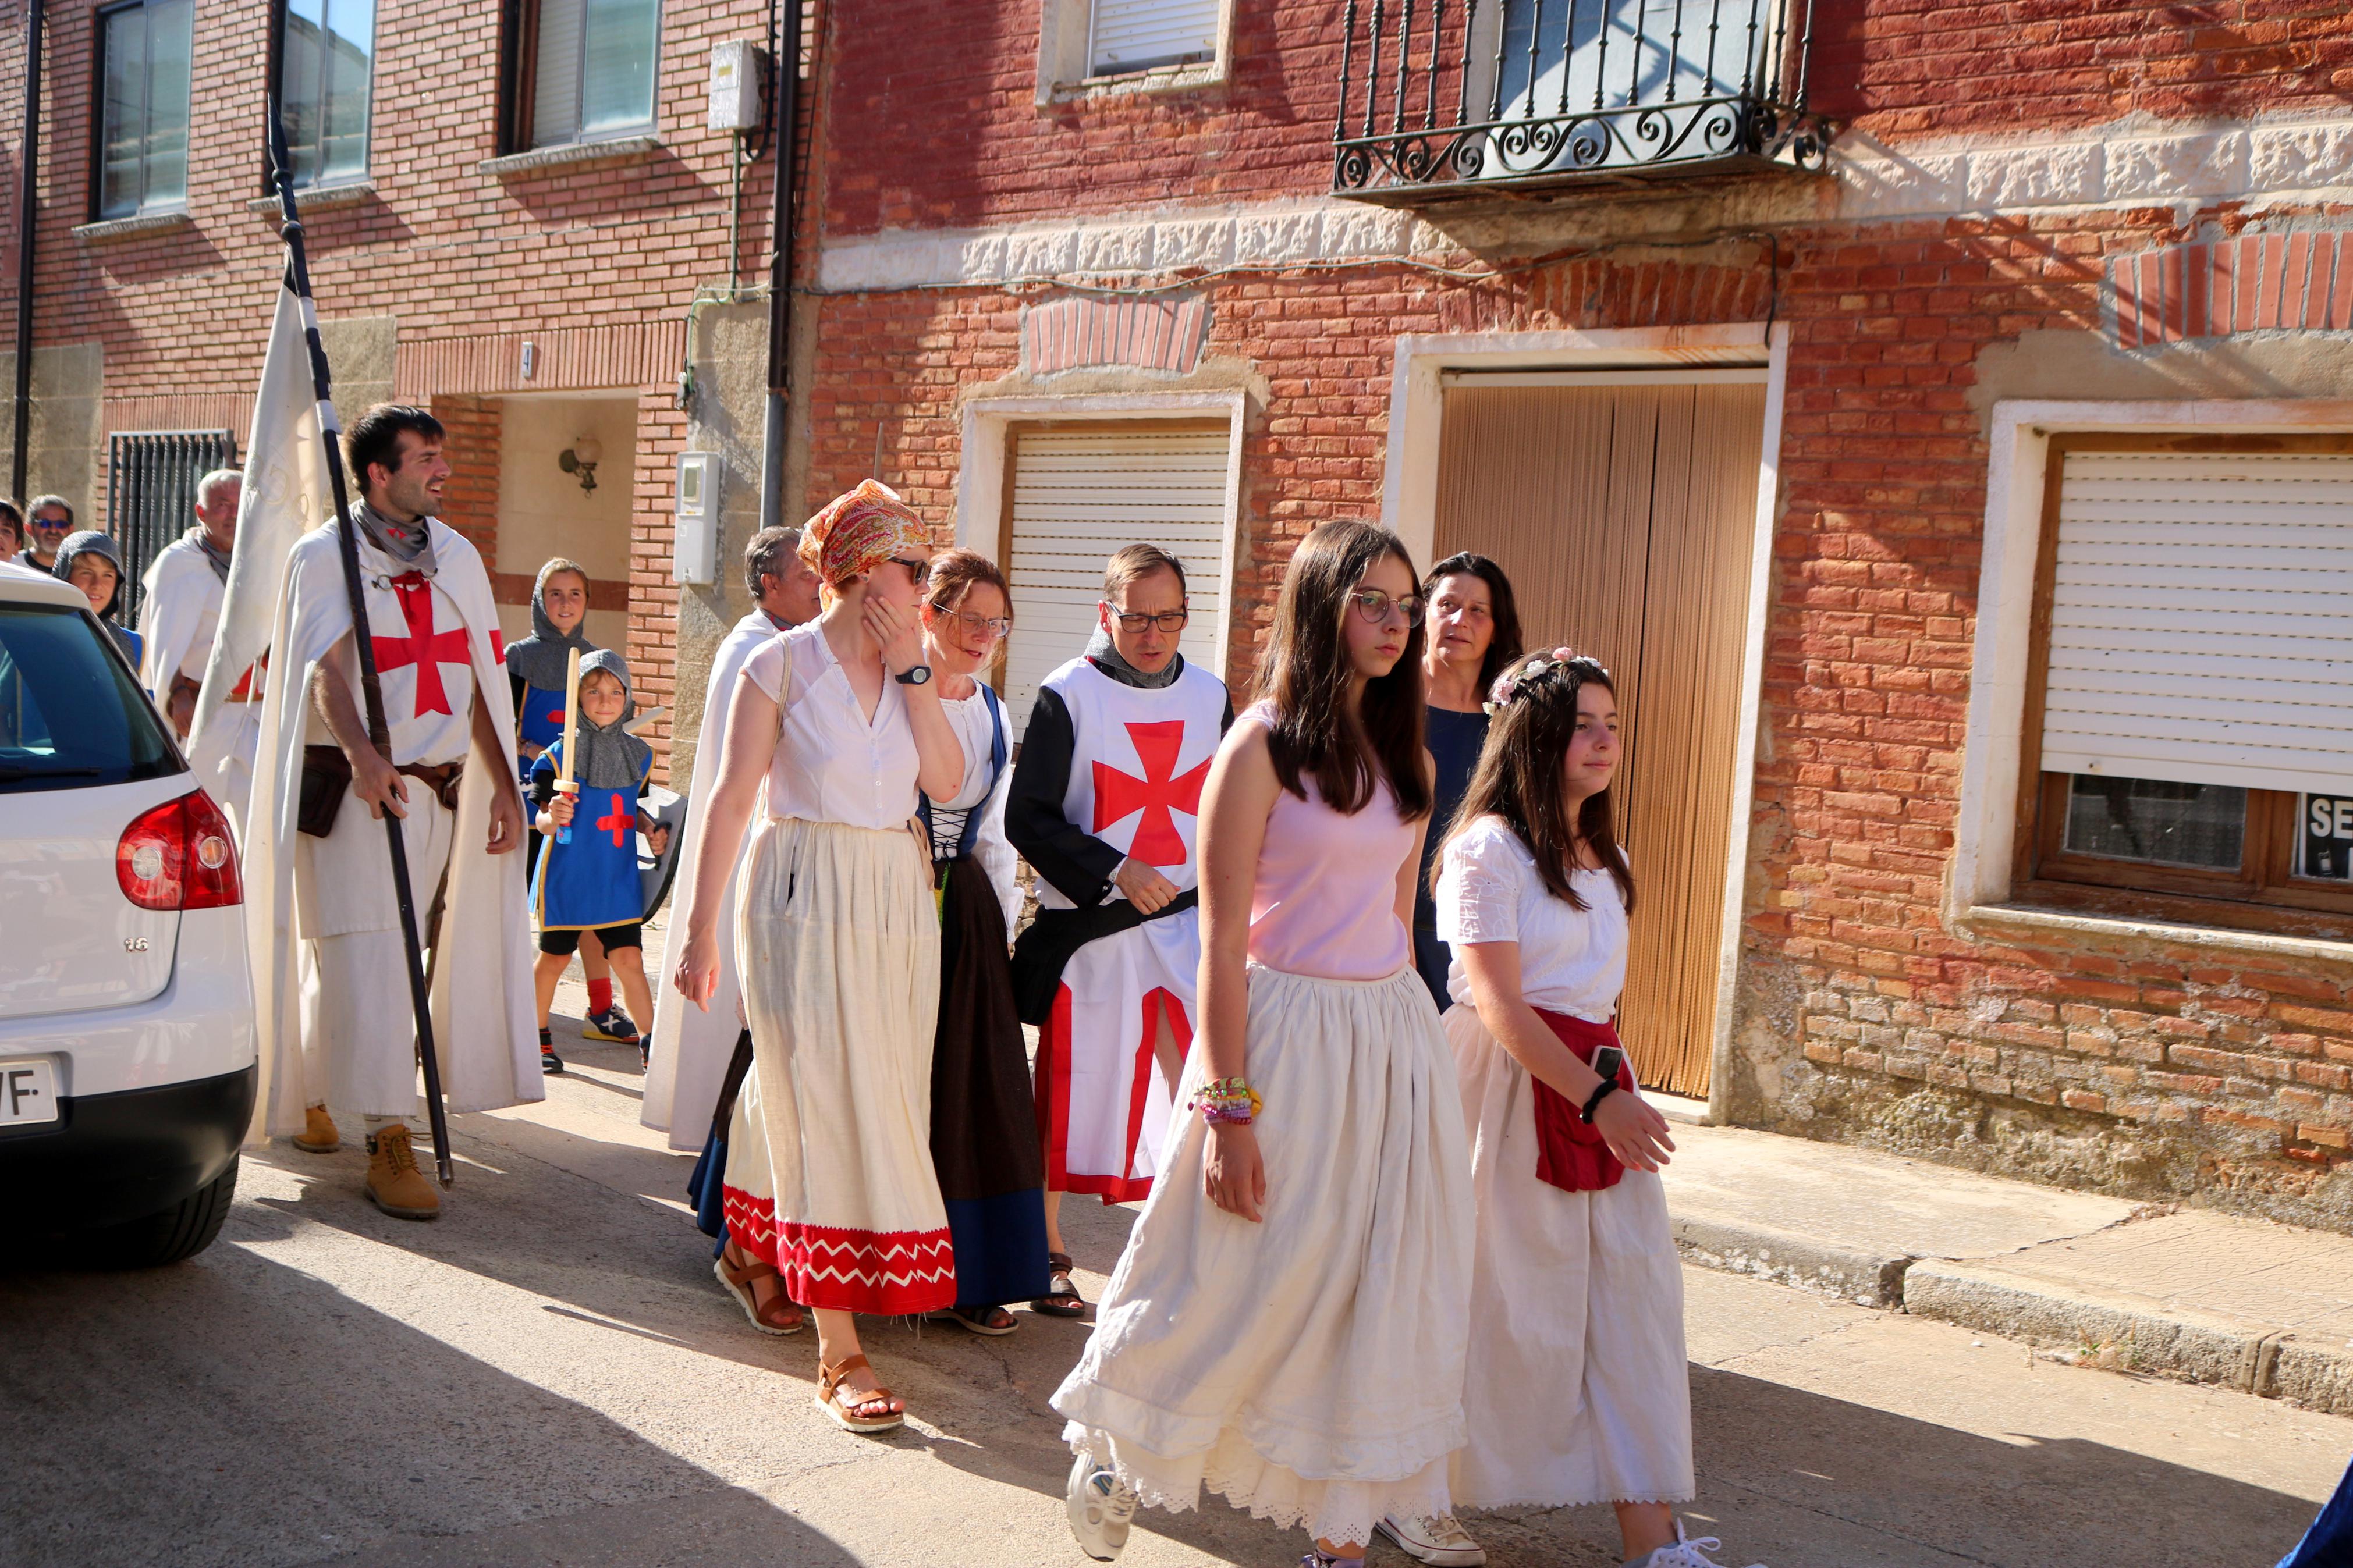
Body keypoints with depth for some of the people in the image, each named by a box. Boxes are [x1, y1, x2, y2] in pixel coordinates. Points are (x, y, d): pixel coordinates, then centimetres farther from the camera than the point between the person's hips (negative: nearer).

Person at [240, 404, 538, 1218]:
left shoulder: (458, 557, 11)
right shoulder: (324, 555, -5)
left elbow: (479, 678, 12)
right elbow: (323, 668, -20)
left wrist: (503, 784, 6)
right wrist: (361, 754, -37)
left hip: (438, 787, 5)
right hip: (352, 787, -5)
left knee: (383, 955, 12)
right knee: (366, 960, -9)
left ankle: (312, 1090, 33)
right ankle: (388, 1142, -5)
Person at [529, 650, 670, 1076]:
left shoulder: (638, 755, 5)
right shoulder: (559, 755, -9)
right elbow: (539, 819, -9)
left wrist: (650, 827, 1)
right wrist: (553, 816, -31)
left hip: (618, 881, 3)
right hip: (566, 879, -3)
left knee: (630, 960, -2)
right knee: (554, 958, 11)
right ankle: (537, 1038, 29)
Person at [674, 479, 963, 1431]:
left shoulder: (912, 668, 9)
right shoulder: (783, 664, -6)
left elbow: (946, 781, -5)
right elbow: (732, 799, -6)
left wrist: (912, 669, -8)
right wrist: (701, 933, -7)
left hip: (895, 904, 6)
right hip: (803, 896, -6)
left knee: (875, 1097, 13)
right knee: (823, 1102, -8)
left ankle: (754, 1249, 40)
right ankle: (841, 1355, -6)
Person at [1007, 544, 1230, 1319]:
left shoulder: (1210, 697, 8)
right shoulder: (1068, 695, -6)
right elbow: (1027, 818, -9)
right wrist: (1115, 871, -18)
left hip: (1188, 920, 3)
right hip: (1088, 928, -3)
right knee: (1071, 1090, 7)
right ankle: (1047, 1249, 24)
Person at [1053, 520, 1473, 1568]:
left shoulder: (1406, 759, 10)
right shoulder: (1262, 747, -10)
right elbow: (1222, 944, -13)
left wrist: (1404, 1039, 13)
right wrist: (1228, 1109, -16)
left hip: (1393, 1037, 6)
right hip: (1286, 1032, -6)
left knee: (1372, 1298, 9)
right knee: (1242, 1279, 3)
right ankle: (1110, 1448, 31)